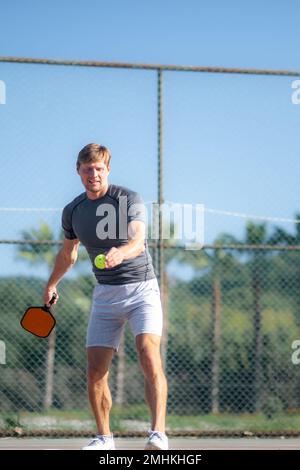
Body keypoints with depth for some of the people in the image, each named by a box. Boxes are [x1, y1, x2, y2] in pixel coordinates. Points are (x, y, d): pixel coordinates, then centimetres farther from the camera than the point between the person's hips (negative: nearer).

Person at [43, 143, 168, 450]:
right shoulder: (72, 212, 5)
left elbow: (138, 241, -26)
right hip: (105, 294, 5)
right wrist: (52, 284, 38)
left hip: (141, 289, -4)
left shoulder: (129, 200, -10)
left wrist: (121, 252, -48)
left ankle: (158, 433, -28)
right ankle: (104, 437, 13)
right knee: (95, 370, -3)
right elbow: (68, 252, 25)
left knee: (149, 356, -24)